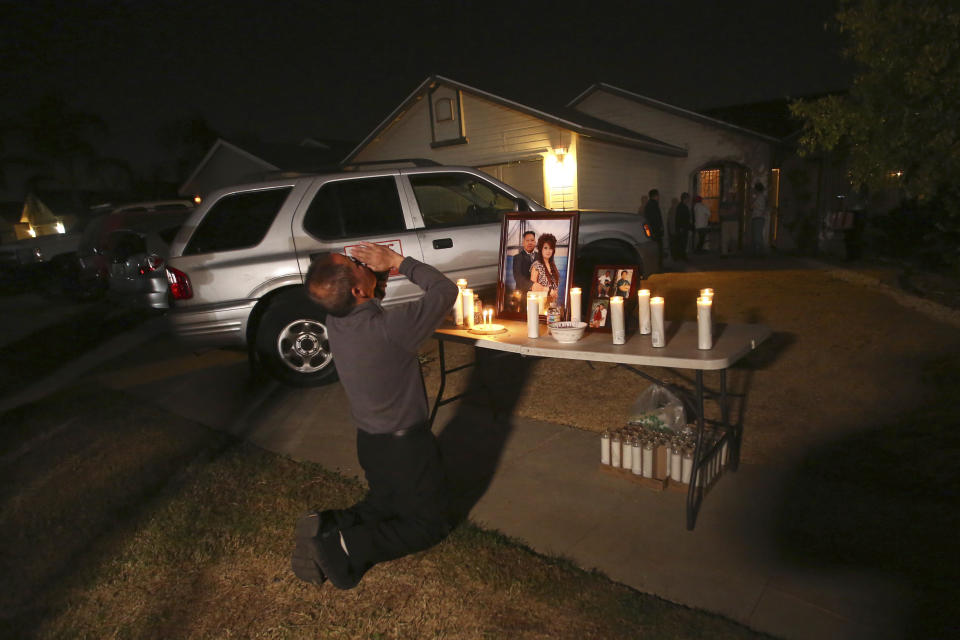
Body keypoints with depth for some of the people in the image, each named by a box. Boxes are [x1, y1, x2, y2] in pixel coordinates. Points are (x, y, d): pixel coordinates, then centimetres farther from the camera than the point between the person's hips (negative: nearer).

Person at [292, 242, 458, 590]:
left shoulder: (334, 321, -9)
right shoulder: (388, 326, -31)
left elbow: (370, 299, 13)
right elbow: (445, 290, -18)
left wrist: (381, 272, -7)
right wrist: (398, 261, -15)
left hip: (369, 440, 7)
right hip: (404, 443, -7)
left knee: (384, 502, 30)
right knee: (429, 524, 12)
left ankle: (326, 524, 5)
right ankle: (347, 548, -7)